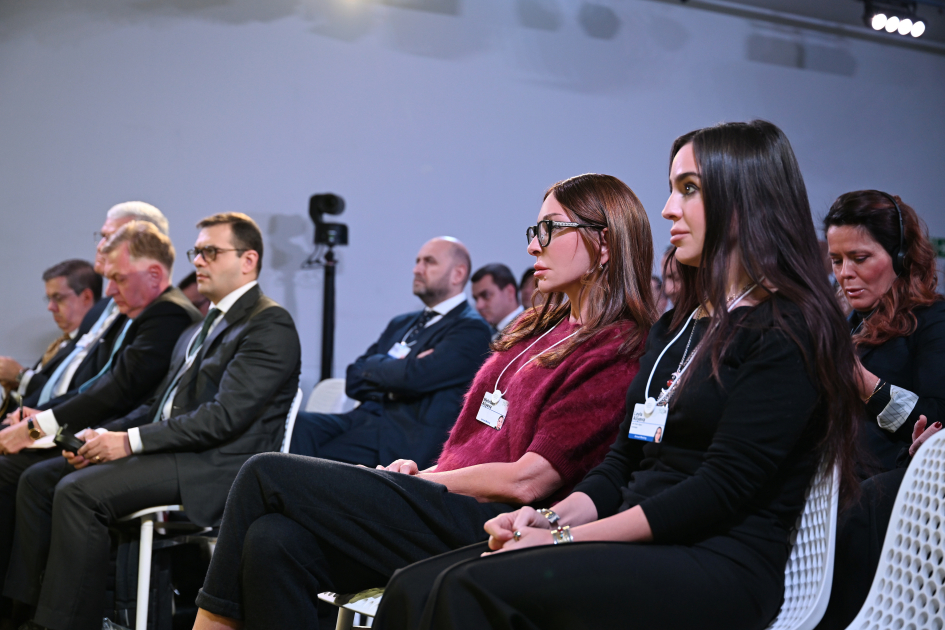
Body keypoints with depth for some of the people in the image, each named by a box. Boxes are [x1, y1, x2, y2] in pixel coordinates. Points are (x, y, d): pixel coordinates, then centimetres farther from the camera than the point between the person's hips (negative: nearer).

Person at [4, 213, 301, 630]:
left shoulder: (270, 326, -9)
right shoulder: (200, 329, 22)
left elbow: (226, 416, -19)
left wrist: (131, 441, -17)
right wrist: (104, 436, 3)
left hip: (213, 468, -10)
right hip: (171, 453, 10)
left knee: (78, 491, -25)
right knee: (38, 479, 1)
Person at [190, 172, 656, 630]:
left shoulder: (616, 352, -6)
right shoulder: (533, 330, 21)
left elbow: (526, 481, -12)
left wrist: (426, 480, -3)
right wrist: (421, 471, 4)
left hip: (487, 527, -7)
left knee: (268, 474, -13)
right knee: (273, 541, -19)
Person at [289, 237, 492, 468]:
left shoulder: (472, 329, 0)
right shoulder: (401, 324, 26)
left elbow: (415, 377, -15)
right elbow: (354, 381, 16)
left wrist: (374, 366, 5)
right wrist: (395, 367, -3)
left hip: (408, 435, -7)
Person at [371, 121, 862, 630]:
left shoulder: (789, 334, -7)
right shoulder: (673, 328, 21)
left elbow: (721, 488, -15)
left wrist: (566, 538, -15)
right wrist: (552, 518, -2)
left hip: (721, 569, -7)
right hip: (637, 549, 7)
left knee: (476, 587, -29)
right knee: (415, 586, -15)